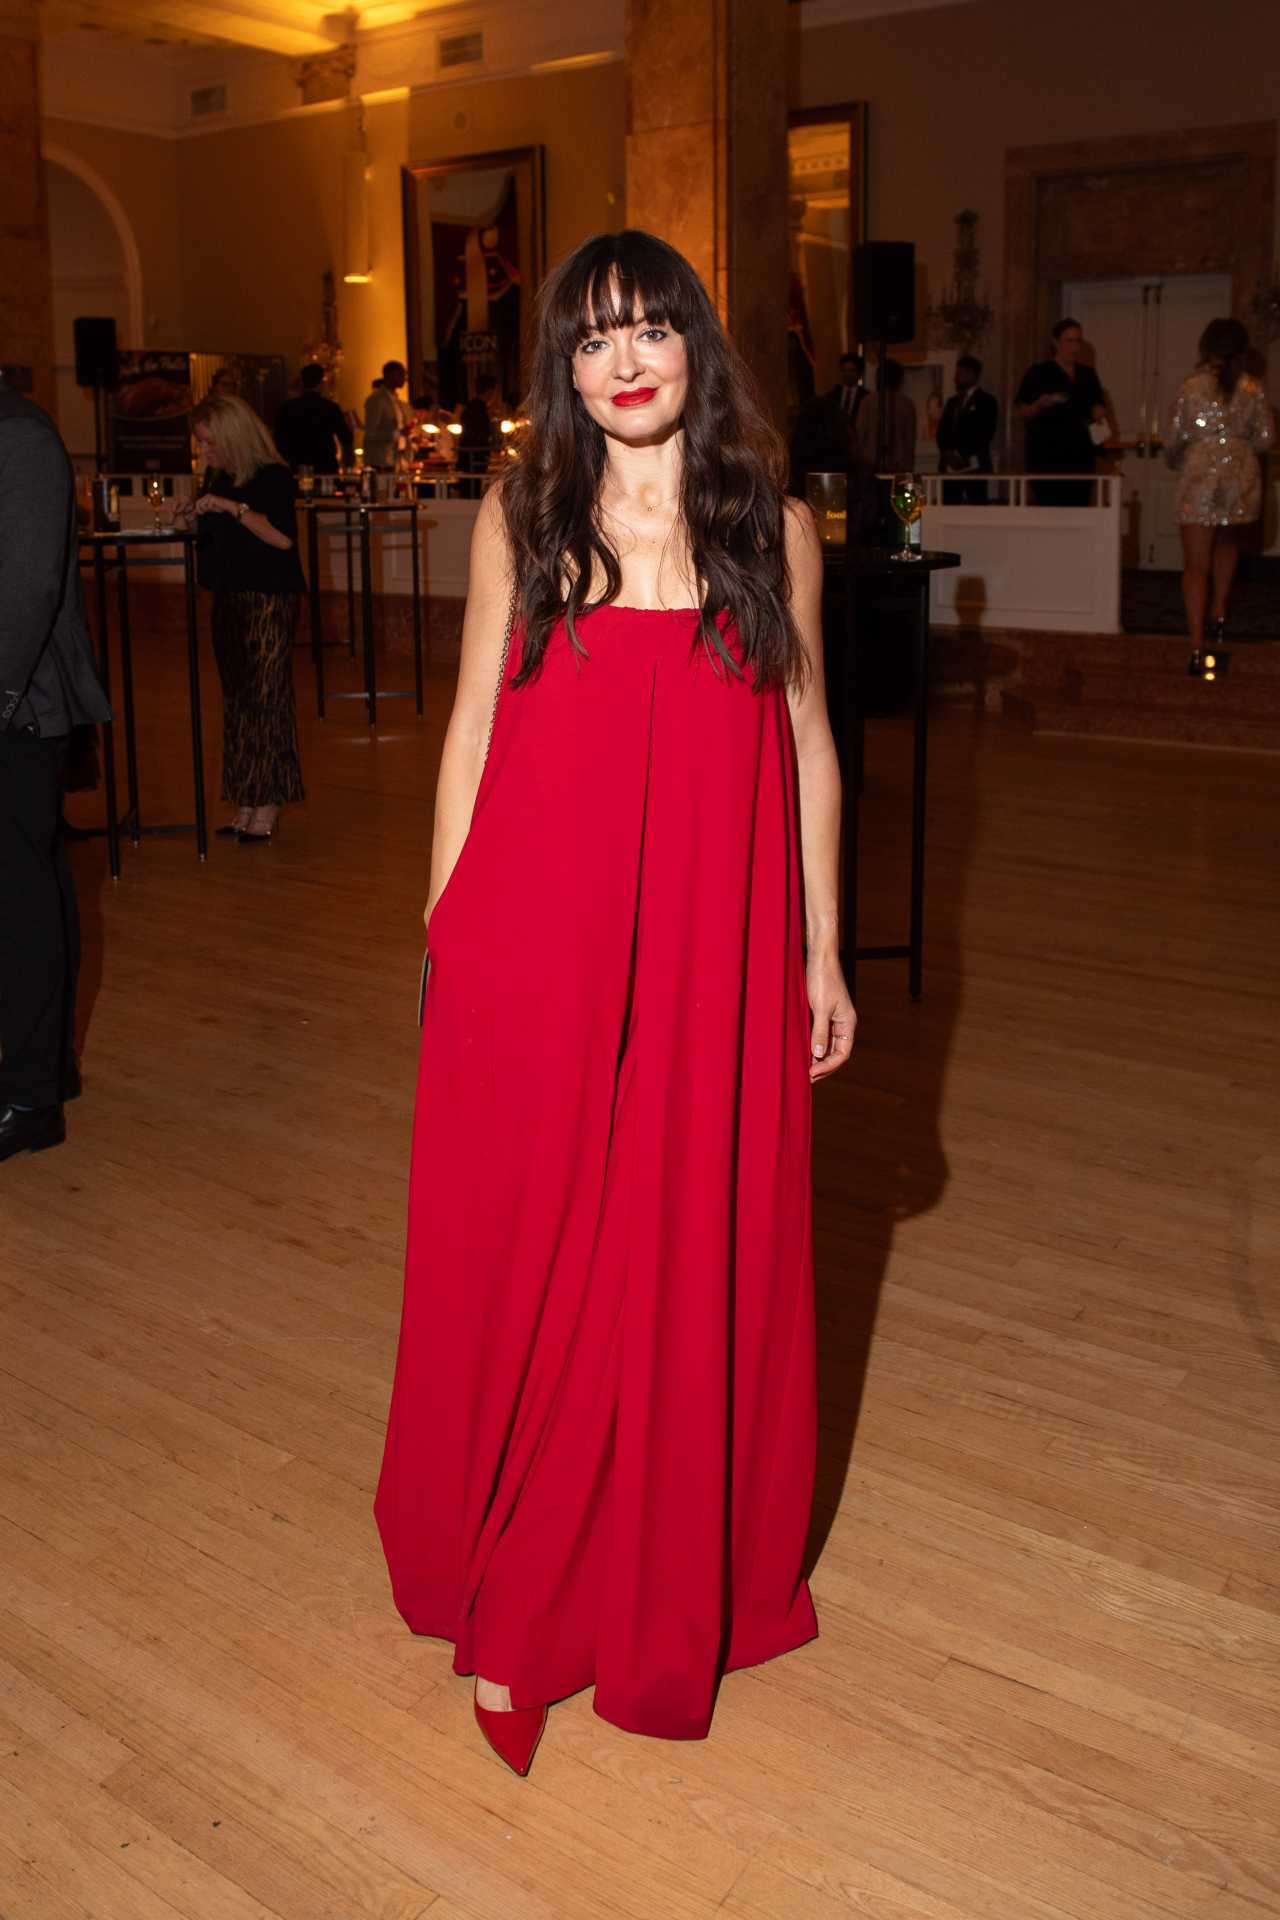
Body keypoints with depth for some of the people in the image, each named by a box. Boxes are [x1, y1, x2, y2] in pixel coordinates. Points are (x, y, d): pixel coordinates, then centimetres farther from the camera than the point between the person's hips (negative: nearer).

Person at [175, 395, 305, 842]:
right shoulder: (217, 480, 13)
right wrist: (195, 520, 3)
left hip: (268, 600, -8)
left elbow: (283, 537, -21)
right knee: (236, 700, 8)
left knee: (266, 698, -8)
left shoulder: (272, 477, -9)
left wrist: (232, 507, -23)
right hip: (228, 600, 8)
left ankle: (267, 809, -4)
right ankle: (246, 806, 12)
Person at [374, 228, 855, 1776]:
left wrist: (821, 950, 6)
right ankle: (516, 1594, 28)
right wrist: (444, 931, 4)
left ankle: (687, 1581, 32)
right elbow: (471, 732, 6)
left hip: (712, 950, 1)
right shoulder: (519, 518, 4)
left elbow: (807, 743, 7)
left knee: (703, 1256, 9)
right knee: (523, 1255, 8)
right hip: (534, 939, 0)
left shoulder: (774, 526, 4)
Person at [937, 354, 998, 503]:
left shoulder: (986, 401, 2)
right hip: (950, 467, 6)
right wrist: (948, 453, -4)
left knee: (976, 507, -8)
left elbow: (985, 433, -8)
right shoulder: (952, 401, 22)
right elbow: (942, 430, 15)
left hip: (973, 466, -5)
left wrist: (963, 455, -12)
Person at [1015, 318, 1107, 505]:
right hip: (1047, 459, -5)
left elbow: (1100, 408, 27)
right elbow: (1022, 415, -1)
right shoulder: (1038, 373, 2)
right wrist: (1040, 404, -20)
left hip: (1081, 458, 5)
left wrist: (1099, 414, 5)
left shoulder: (1088, 375, 17)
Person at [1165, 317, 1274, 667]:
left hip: (1199, 479, -2)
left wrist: (1174, 460, 20)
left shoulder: (1191, 387, -5)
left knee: (1195, 565, 0)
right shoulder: (1251, 388, 1)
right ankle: (1220, 613, 25)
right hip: (1241, 478, 2)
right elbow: (1265, 437, 2)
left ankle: (1197, 647, -8)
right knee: (1227, 542, 31)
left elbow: (1174, 438, -2)